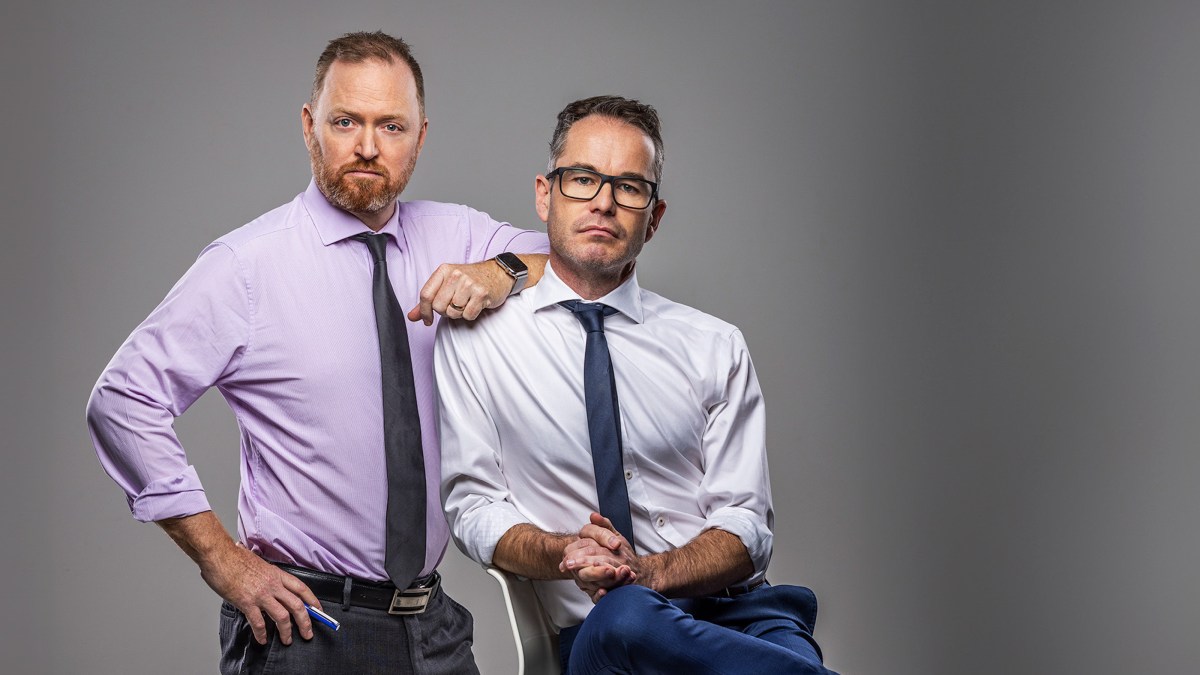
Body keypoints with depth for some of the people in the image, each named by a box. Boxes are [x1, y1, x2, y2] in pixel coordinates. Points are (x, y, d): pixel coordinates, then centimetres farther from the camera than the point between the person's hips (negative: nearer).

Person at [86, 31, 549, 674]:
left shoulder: (454, 239, 4)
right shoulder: (248, 264, -9)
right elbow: (122, 401, -11)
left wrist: (503, 272, -17)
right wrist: (222, 559, -13)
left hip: (433, 622, 5)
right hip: (301, 621, -4)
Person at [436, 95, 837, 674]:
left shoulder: (715, 347, 12)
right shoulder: (476, 336, 8)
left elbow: (746, 526, 6)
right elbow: (472, 507, 5)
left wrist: (649, 571, -14)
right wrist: (562, 553, -16)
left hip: (735, 610, -1)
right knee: (625, 618, -36)